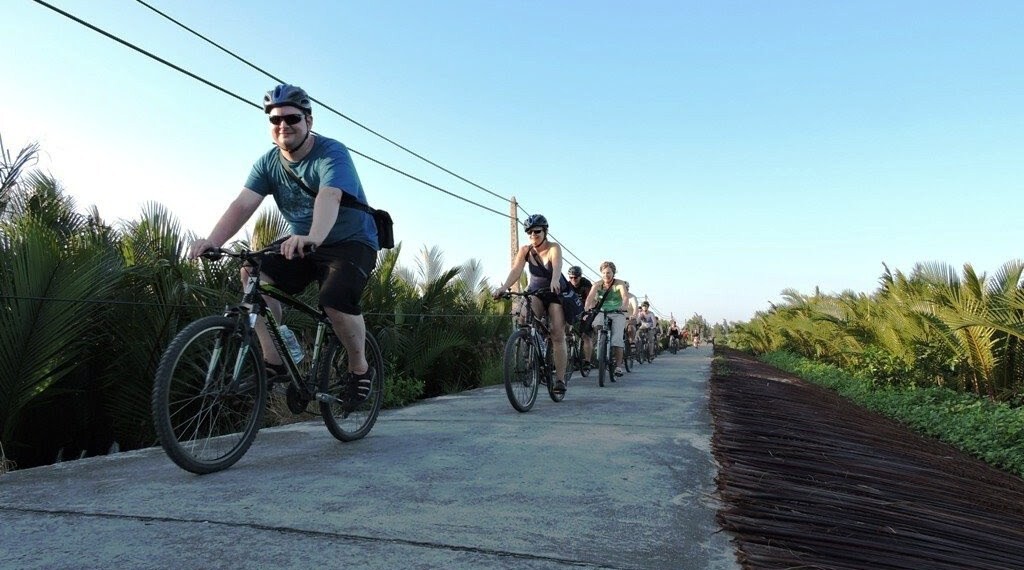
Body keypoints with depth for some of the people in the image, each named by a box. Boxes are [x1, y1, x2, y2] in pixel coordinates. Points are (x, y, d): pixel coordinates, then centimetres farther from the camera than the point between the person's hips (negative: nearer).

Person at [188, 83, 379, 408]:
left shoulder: (331, 154, -19)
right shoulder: (268, 163, -1)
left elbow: (329, 197, -39)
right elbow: (243, 204, -14)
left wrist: (312, 238, -59)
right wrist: (212, 241, -31)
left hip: (351, 242, -6)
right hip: (302, 244, 6)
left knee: (336, 302, -30)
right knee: (253, 273, -18)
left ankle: (360, 369, -3)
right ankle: (274, 361, -9)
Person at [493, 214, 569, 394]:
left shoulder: (553, 248, -18)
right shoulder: (525, 250, -9)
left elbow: (557, 266, -38)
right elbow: (516, 270, -23)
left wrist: (555, 281, -60)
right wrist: (504, 287, -42)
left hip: (555, 293, -2)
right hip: (534, 293, 2)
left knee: (558, 335, -10)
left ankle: (560, 379, -6)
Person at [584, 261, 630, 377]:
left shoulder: (620, 283, -6)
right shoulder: (598, 284, -2)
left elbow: (625, 295, -25)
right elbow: (590, 297, -17)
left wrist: (624, 305, -47)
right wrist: (586, 309, -37)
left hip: (617, 314, -1)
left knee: (617, 338, -17)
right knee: (598, 325, -31)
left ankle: (618, 365, -12)